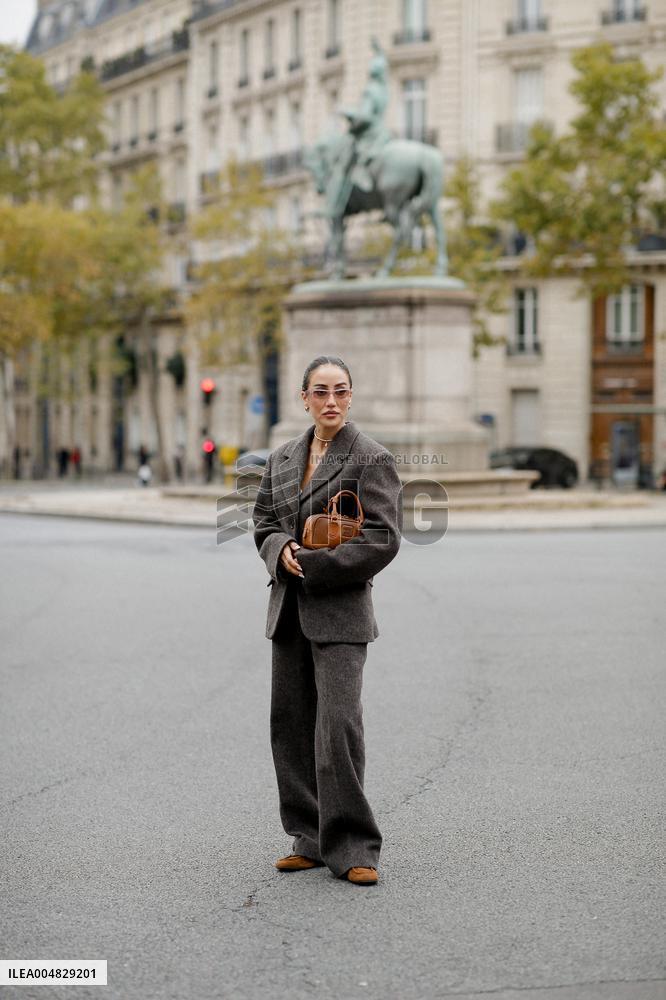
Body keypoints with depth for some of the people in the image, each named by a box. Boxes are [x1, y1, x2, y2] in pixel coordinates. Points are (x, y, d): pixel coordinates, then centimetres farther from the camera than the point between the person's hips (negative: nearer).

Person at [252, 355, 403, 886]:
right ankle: (313, 840, 19)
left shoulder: (373, 459, -6)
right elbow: (264, 520, 18)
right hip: (288, 609, 7)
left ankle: (351, 848, -4)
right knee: (291, 724, 9)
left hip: (340, 609, -6)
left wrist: (313, 566, -14)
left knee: (338, 724, -12)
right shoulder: (283, 458, 12)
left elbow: (382, 540, -12)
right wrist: (282, 550, -6)